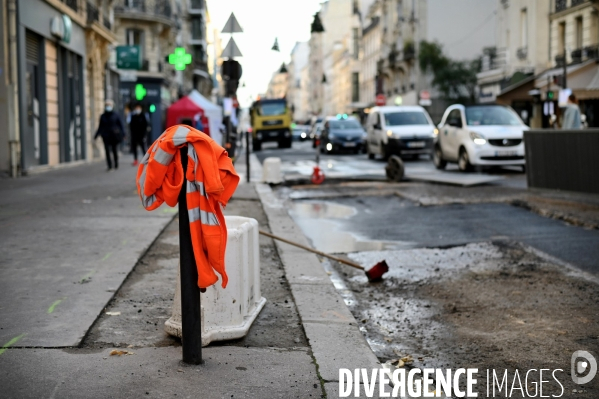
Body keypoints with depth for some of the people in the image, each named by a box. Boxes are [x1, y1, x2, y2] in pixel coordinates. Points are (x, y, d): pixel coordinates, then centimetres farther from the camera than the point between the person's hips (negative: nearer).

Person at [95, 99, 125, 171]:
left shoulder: (115, 115, 1)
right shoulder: (103, 116, 7)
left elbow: (120, 124, 3)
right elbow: (100, 127, 13)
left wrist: (122, 133, -9)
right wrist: (96, 135, 9)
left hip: (114, 135, -1)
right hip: (106, 136, 2)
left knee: (114, 150, 4)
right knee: (107, 150, -5)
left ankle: (116, 165, 18)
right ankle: (109, 166, -3)